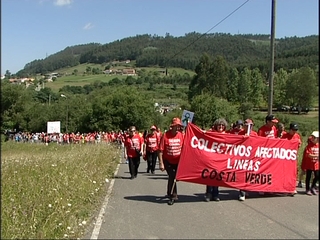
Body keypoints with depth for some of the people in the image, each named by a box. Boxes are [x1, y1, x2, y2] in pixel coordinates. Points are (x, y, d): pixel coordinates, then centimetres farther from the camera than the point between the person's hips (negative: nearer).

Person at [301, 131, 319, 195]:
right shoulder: (309, 145, -10)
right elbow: (307, 154, -17)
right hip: (309, 164, -4)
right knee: (308, 177, 4)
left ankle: (313, 187, 27)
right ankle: (307, 189, 16)